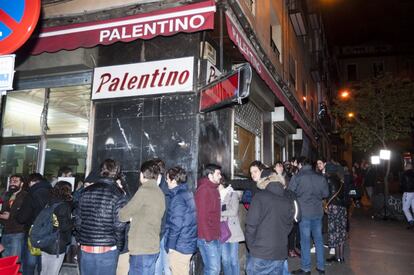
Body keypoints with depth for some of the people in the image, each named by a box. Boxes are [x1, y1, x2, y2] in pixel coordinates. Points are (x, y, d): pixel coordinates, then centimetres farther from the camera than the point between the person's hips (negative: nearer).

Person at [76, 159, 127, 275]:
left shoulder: (86, 191, 3)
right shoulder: (117, 194, -11)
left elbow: (78, 220, 6)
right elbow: (119, 225, -12)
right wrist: (119, 246, 2)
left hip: (85, 248, 4)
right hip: (107, 249, -4)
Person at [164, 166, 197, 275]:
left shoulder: (178, 198, -18)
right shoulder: (188, 194, 8)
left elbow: (176, 225, -20)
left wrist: (170, 245, -11)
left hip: (180, 246, -9)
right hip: (189, 243, 9)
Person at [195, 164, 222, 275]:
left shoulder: (214, 190, 13)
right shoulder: (203, 190, -15)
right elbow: (202, 216, -19)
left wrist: (216, 235, 11)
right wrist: (207, 237, -18)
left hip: (214, 237, 9)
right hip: (207, 238, -9)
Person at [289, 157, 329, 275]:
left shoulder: (297, 177, -10)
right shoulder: (320, 177, 0)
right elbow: (326, 193, 4)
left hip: (304, 212, -4)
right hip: (318, 212, 4)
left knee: (305, 240, 5)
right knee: (318, 239, 15)